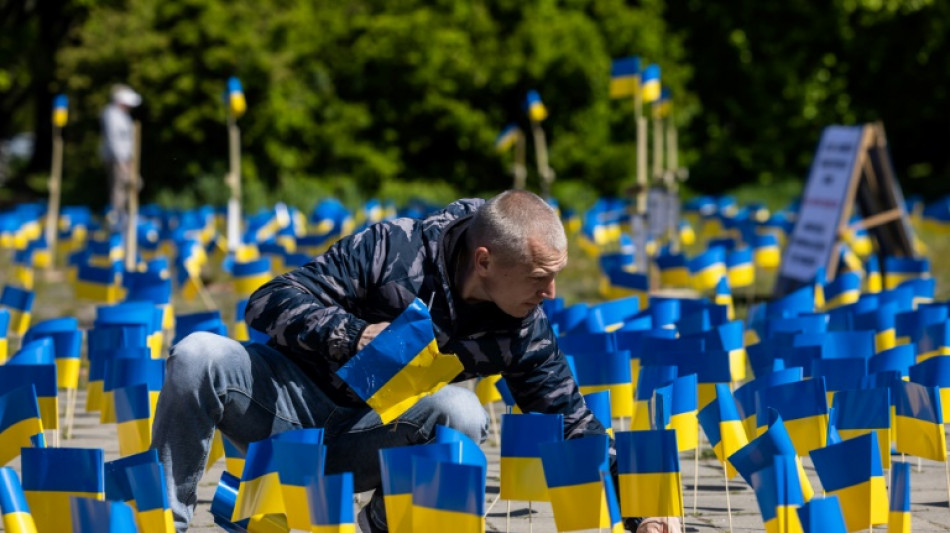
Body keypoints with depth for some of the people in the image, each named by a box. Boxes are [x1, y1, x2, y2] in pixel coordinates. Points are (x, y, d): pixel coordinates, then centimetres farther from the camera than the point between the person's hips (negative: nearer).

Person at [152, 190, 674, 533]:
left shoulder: (524, 330, -9)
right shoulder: (393, 248, -21)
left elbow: (573, 426, 0)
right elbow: (267, 302, -19)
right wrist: (351, 333, -35)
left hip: (371, 439, 2)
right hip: (295, 398, -2)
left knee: (460, 413, -31)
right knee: (196, 357, -31)